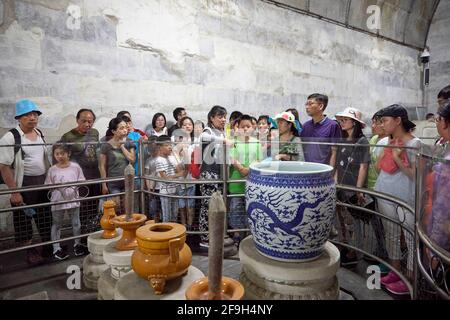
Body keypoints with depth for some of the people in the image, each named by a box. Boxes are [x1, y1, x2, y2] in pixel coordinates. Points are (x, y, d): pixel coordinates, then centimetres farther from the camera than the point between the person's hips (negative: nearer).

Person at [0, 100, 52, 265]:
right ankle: (30, 250, 26)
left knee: (46, 216, 15)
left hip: (43, 182, 6)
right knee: (24, 219, 9)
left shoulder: (40, 134, 5)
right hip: (24, 184, -5)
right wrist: (14, 192, -18)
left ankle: (49, 244, 32)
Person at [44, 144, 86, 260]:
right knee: (57, 225, 11)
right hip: (58, 201, -1)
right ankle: (56, 248, 24)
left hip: (73, 199, 1)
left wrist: (74, 185, -15)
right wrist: (56, 187, -19)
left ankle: (77, 244, 31)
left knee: (76, 223, 13)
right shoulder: (52, 169, -5)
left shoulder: (75, 166, -4)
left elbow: (81, 181, 2)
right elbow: (48, 186, -3)